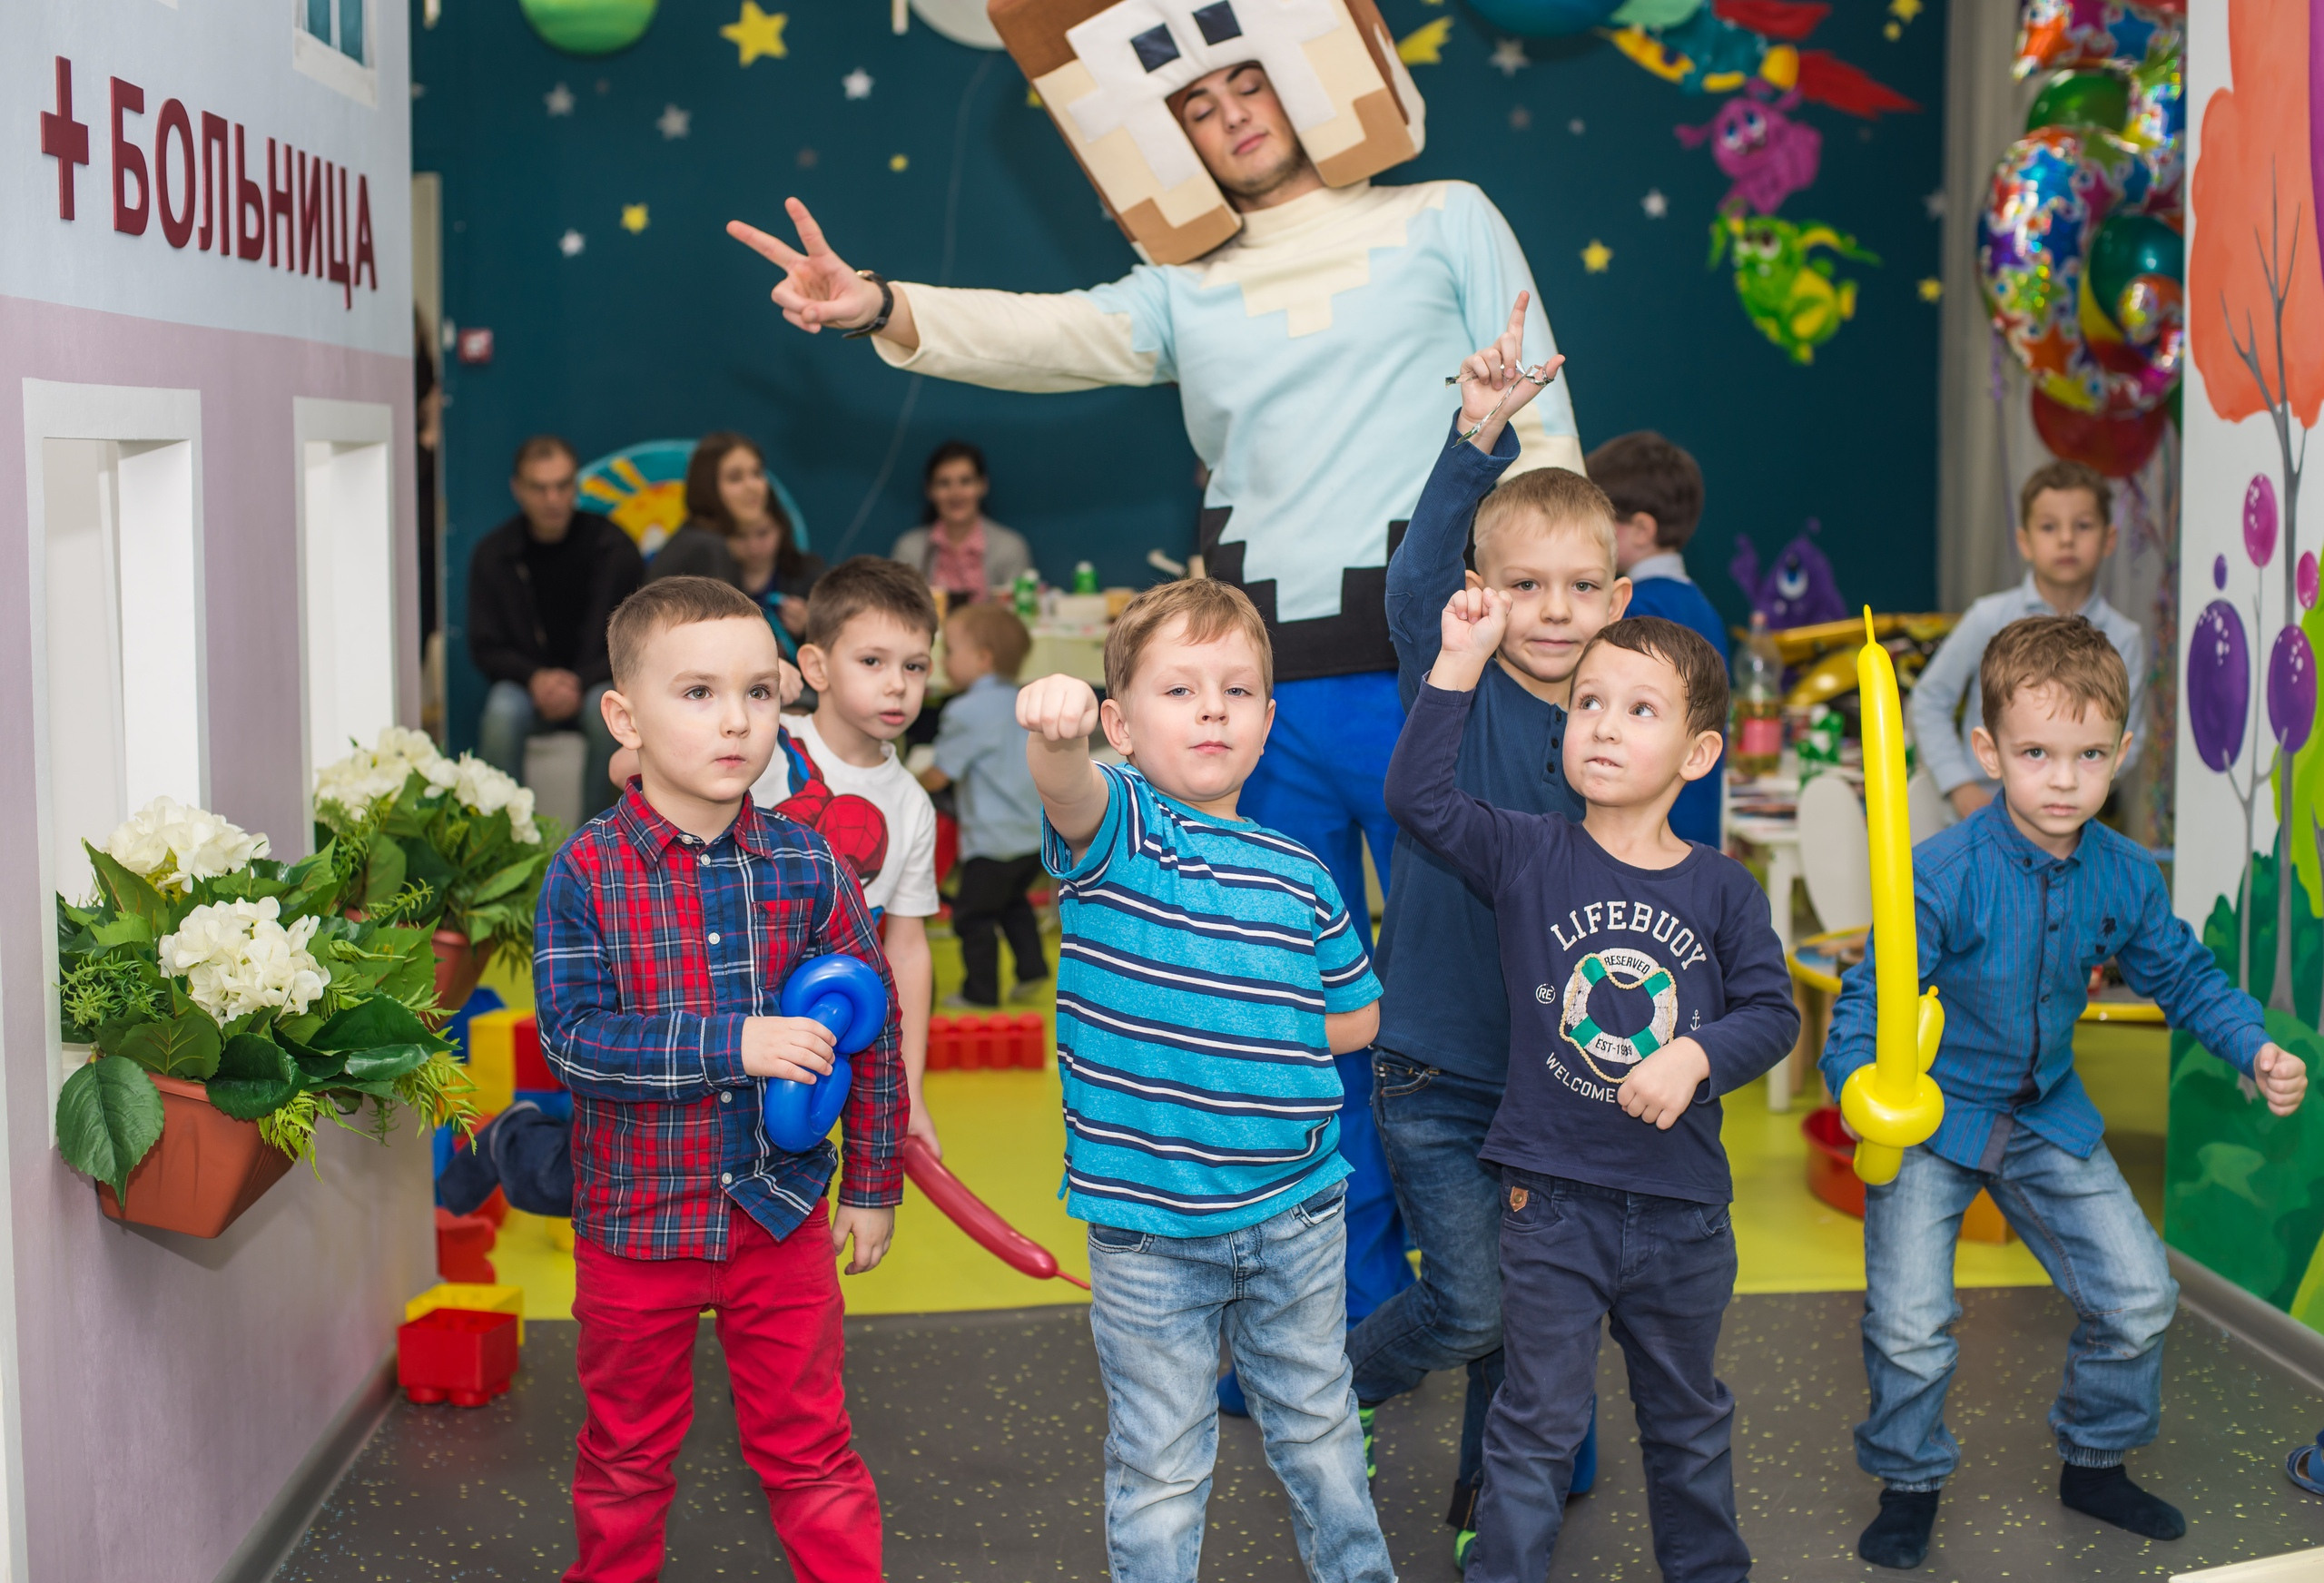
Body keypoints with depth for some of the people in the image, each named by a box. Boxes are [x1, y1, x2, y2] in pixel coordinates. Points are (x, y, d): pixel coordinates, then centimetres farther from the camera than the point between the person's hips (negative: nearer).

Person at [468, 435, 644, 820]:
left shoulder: (612, 547, -2)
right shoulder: (492, 553, 1)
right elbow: (485, 648, 3)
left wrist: (581, 683, -18)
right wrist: (535, 678, -17)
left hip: (596, 682, -1)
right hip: (527, 683, 1)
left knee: (608, 709, -35)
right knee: (501, 713, -33)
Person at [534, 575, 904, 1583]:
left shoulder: (803, 865, -6)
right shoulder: (589, 870, -12)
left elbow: (872, 1024, 2)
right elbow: (572, 1037, -19)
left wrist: (873, 1184, 5)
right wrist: (732, 1043, -26)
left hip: (780, 1215, 1)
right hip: (634, 1221, -1)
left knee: (807, 1451, 11)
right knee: (626, 1453, 19)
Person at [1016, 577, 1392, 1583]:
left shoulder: (1299, 875, 4)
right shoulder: (1116, 828, -7)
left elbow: (1358, 1014, 15)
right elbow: (1069, 793, -33)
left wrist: (1261, 1043, 1)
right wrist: (1055, 730, -54)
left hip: (1296, 1209, 4)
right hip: (1145, 1224, -4)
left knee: (1316, 1426, 23)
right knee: (1160, 1464, 9)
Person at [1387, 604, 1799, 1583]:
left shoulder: (1724, 891, -2)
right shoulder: (1531, 858, -5)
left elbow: (1772, 1012, -2)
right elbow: (1419, 796, -14)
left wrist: (1695, 1055, -20)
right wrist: (1461, 663, -16)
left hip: (1683, 1208, 2)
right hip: (1552, 1199, -2)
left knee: (1688, 1419, 21)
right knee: (1537, 1427, 6)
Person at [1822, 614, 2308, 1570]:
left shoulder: (2125, 878, -6)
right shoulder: (1943, 874, -24)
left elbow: (2182, 975, 9)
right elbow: (1868, 996, -23)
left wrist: (2254, 1048, -6)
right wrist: (1861, 1085, -42)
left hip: (2049, 1119, 5)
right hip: (1928, 1116, -5)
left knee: (2138, 1295, 8)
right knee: (1909, 1320, -10)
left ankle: (2095, 1463, 33)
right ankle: (1909, 1486, 16)